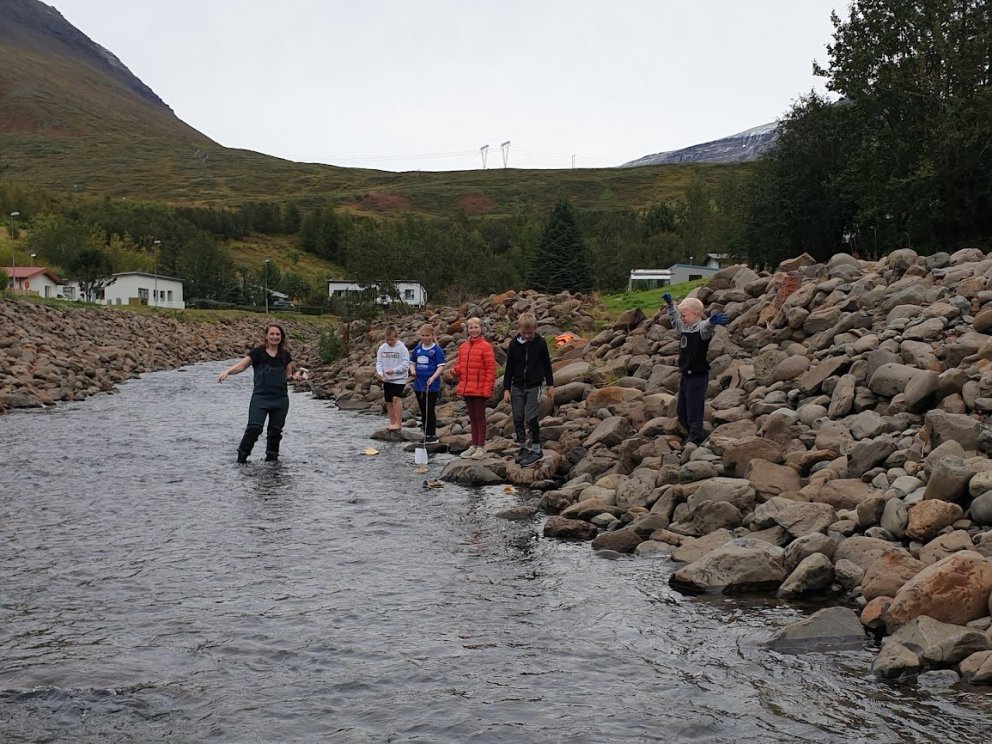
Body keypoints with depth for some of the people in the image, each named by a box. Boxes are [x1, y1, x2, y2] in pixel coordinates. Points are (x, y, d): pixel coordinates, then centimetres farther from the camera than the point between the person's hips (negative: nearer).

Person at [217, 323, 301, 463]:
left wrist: (295, 376, -8)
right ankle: (242, 456, -3)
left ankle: (272, 457, 20)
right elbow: (241, 366, -8)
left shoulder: (285, 355, 9)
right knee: (254, 428, -15)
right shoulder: (258, 352, -1)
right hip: (260, 397, -4)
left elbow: (288, 375, 15)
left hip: (280, 399, 4)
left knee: (275, 430, 7)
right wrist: (227, 371, -26)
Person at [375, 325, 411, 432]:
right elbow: (378, 362, 6)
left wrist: (394, 370, -24)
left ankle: (398, 423, -14)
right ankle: (392, 422, 23)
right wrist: (380, 372, -14)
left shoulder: (402, 348, -10)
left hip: (399, 378, -5)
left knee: (396, 398, -19)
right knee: (388, 401, 10)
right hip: (387, 379, 5)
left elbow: (406, 364, -12)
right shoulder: (382, 348, 3)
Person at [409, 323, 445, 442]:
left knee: (430, 410, -2)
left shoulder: (437, 350, -8)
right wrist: (412, 370, -3)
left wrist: (433, 377, -26)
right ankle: (426, 434, 21)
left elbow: (441, 366, -12)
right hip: (419, 385, 6)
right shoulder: (417, 348, 9)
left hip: (432, 386, -6)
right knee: (423, 411, 12)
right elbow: (412, 362, 19)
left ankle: (433, 434, 8)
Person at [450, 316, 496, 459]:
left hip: (479, 389, -6)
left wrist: (487, 388, -16)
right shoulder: (463, 346, 10)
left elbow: (491, 369, -11)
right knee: (472, 417, 14)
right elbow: (460, 364, 18)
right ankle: (474, 446, 22)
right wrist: (455, 371, -5)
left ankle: (481, 447, 6)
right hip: (466, 388, 6)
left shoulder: (485, 347, -9)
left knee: (480, 417, 0)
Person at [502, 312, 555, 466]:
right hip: (517, 387, 3)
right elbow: (509, 368, 4)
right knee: (518, 419, 4)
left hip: (533, 386, -3)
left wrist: (550, 385, 7)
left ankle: (536, 450, -2)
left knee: (530, 418, -11)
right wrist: (506, 389, 1)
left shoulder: (540, 343, -4)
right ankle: (523, 448, 15)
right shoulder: (514, 344, 0)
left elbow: (547, 365, 6)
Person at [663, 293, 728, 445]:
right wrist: (670, 303, 38)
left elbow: (706, 327, -40)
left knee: (694, 414, -4)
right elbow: (674, 318, 31)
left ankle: (696, 441, 6)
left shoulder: (701, 329, -15)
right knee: (681, 412, 18)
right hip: (685, 376, 9)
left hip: (698, 377, -9)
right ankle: (696, 436, 33)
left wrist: (711, 322, -62)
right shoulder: (684, 327, 10)